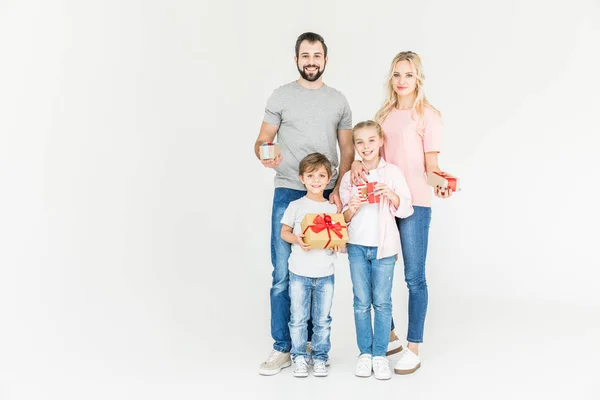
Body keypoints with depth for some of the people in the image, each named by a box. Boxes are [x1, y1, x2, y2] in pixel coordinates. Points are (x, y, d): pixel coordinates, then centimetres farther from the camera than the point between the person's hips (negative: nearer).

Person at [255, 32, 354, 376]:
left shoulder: (338, 100, 10)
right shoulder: (281, 96, 5)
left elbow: (348, 151, 10)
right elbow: (263, 140, 4)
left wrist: (338, 189, -3)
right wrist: (264, 155, -20)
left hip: (326, 196, 2)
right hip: (288, 193, -2)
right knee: (283, 274, -4)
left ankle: (313, 343, 19)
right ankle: (283, 348, 6)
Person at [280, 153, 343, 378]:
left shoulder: (333, 208, 5)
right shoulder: (296, 206, -1)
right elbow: (284, 231, 3)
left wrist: (338, 244, -10)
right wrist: (297, 239, -16)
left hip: (325, 274, 2)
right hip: (299, 272, -1)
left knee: (322, 320, 8)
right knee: (298, 318, 5)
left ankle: (320, 357, 22)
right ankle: (299, 357, 19)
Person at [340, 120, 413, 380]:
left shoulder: (393, 173, -1)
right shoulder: (349, 177, 5)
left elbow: (405, 210, -1)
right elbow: (343, 218, 7)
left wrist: (391, 195, -18)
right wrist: (351, 209, -14)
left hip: (384, 246, -2)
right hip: (357, 246, 2)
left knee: (382, 302, 2)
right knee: (361, 302, 6)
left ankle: (380, 355, 11)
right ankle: (365, 353, 16)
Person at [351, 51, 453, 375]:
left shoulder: (428, 116, -4)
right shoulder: (384, 114, 13)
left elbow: (431, 166, -6)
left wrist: (439, 184, -26)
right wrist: (357, 164, -11)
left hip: (415, 204, -5)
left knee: (414, 277, 1)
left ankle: (413, 349, 11)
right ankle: (389, 336, 28)